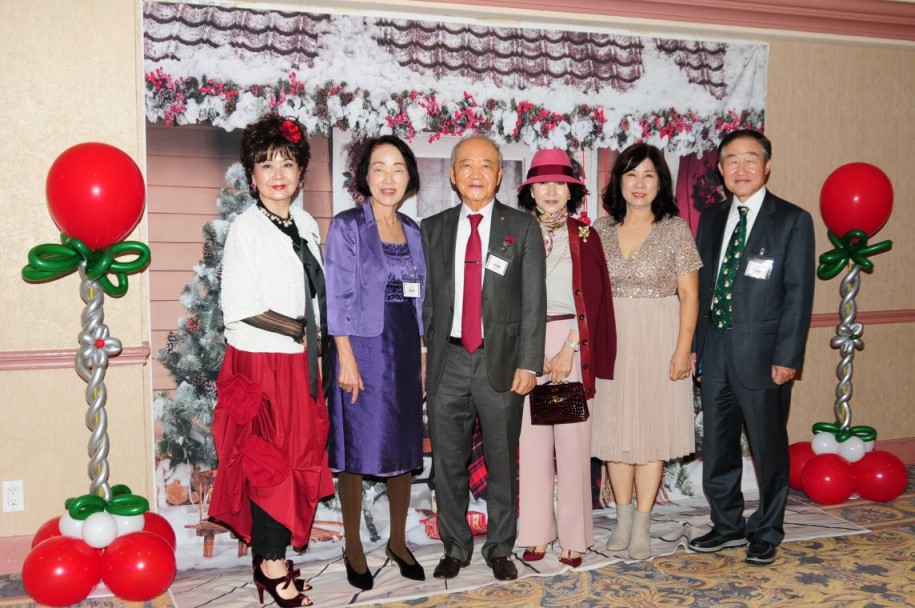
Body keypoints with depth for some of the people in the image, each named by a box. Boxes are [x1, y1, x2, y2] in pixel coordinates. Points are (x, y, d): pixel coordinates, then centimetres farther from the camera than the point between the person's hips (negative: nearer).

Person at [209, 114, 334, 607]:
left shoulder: (307, 226, 10)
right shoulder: (246, 228, -10)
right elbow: (240, 308, -16)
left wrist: (313, 337, 3)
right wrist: (298, 329, -11)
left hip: (300, 362, 7)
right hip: (260, 362, -6)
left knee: (300, 458, 11)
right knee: (268, 462, 1)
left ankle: (272, 553, 25)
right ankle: (272, 565, 15)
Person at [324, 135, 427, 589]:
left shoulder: (412, 231, 10)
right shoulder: (347, 226, -6)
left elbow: (419, 299, 13)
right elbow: (338, 298, -11)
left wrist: (423, 357, 10)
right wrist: (347, 360, -16)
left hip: (404, 352, 6)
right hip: (364, 350, -5)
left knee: (403, 449, 12)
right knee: (357, 451, 3)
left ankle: (398, 541, 27)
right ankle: (353, 549, 17)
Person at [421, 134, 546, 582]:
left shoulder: (523, 227, 1)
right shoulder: (432, 229, 8)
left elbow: (534, 301, -3)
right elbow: (424, 298, 8)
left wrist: (528, 364, -9)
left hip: (501, 361, -2)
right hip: (447, 360, 2)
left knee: (502, 463, 8)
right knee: (447, 463, 9)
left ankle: (500, 548, 25)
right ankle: (455, 548, 26)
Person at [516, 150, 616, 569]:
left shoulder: (584, 236, 7)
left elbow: (592, 298, 0)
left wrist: (568, 349, -10)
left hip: (574, 345, -1)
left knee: (573, 440, 0)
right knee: (532, 439, 2)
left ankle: (574, 537, 9)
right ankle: (537, 534, 12)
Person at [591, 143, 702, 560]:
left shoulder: (676, 229, -2)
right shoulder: (601, 230, 5)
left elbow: (689, 295, -3)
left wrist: (683, 350, -10)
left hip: (658, 340, -2)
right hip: (610, 341, 3)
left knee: (652, 429, 2)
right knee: (614, 428, 7)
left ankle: (642, 525, 12)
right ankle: (623, 518, 22)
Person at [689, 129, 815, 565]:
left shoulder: (792, 221, -3)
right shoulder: (710, 219, 12)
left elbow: (799, 293, -7)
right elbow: (701, 284, 12)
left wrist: (788, 357, -13)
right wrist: (694, 344, 6)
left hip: (762, 353, -5)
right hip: (714, 349, 5)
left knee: (768, 447, 7)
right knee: (717, 446, 12)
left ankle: (766, 532, 24)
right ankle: (727, 525, 29)